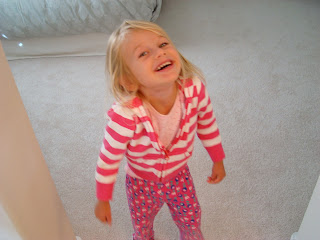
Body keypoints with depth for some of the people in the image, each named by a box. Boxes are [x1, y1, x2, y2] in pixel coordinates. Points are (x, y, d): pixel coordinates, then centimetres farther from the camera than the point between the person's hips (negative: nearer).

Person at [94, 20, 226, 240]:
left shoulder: (194, 90, -31)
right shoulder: (126, 115, -40)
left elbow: (207, 124, -8)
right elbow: (109, 160, -23)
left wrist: (218, 161, 5)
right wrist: (103, 200, -9)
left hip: (179, 175, 2)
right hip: (142, 183, -1)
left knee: (191, 221, 24)